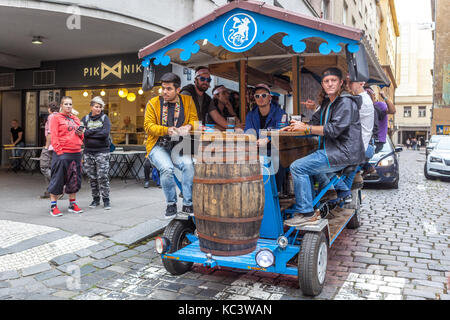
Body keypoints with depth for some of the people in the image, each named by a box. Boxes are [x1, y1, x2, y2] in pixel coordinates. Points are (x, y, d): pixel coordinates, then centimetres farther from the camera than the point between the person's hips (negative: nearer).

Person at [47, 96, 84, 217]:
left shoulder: (76, 119, 18)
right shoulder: (56, 118, 1)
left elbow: (81, 137, 24)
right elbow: (54, 136, -6)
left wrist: (81, 134, 1)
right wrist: (59, 151, -14)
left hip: (76, 153, 6)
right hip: (62, 154, -6)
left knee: (74, 179, 11)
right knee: (58, 179, -3)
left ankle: (72, 204, 21)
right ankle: (53, 206, 5)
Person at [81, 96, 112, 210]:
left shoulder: (105, 118, 4)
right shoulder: (85, 118, 11)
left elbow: (106, 133, -12)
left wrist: (89, 132, -10)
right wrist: (97, 130, -12)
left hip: (102, 151, -3)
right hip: (88, 151, 3)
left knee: (103, 176, -7)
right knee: (92, 177, 7)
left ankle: (106, 199, 4)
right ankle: (95, 199, 19)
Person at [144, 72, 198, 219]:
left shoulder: (188, 101, 8)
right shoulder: (153, 103, 3)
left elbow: (194, 120, 6)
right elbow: (148, 125, -3)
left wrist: (188, 126, -19)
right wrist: (166, 130, -21)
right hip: (158, 146, -1)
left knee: (188, 164, -29)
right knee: (167, 168, -30)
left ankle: (187, 204, -15)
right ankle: (171, 204, -7)